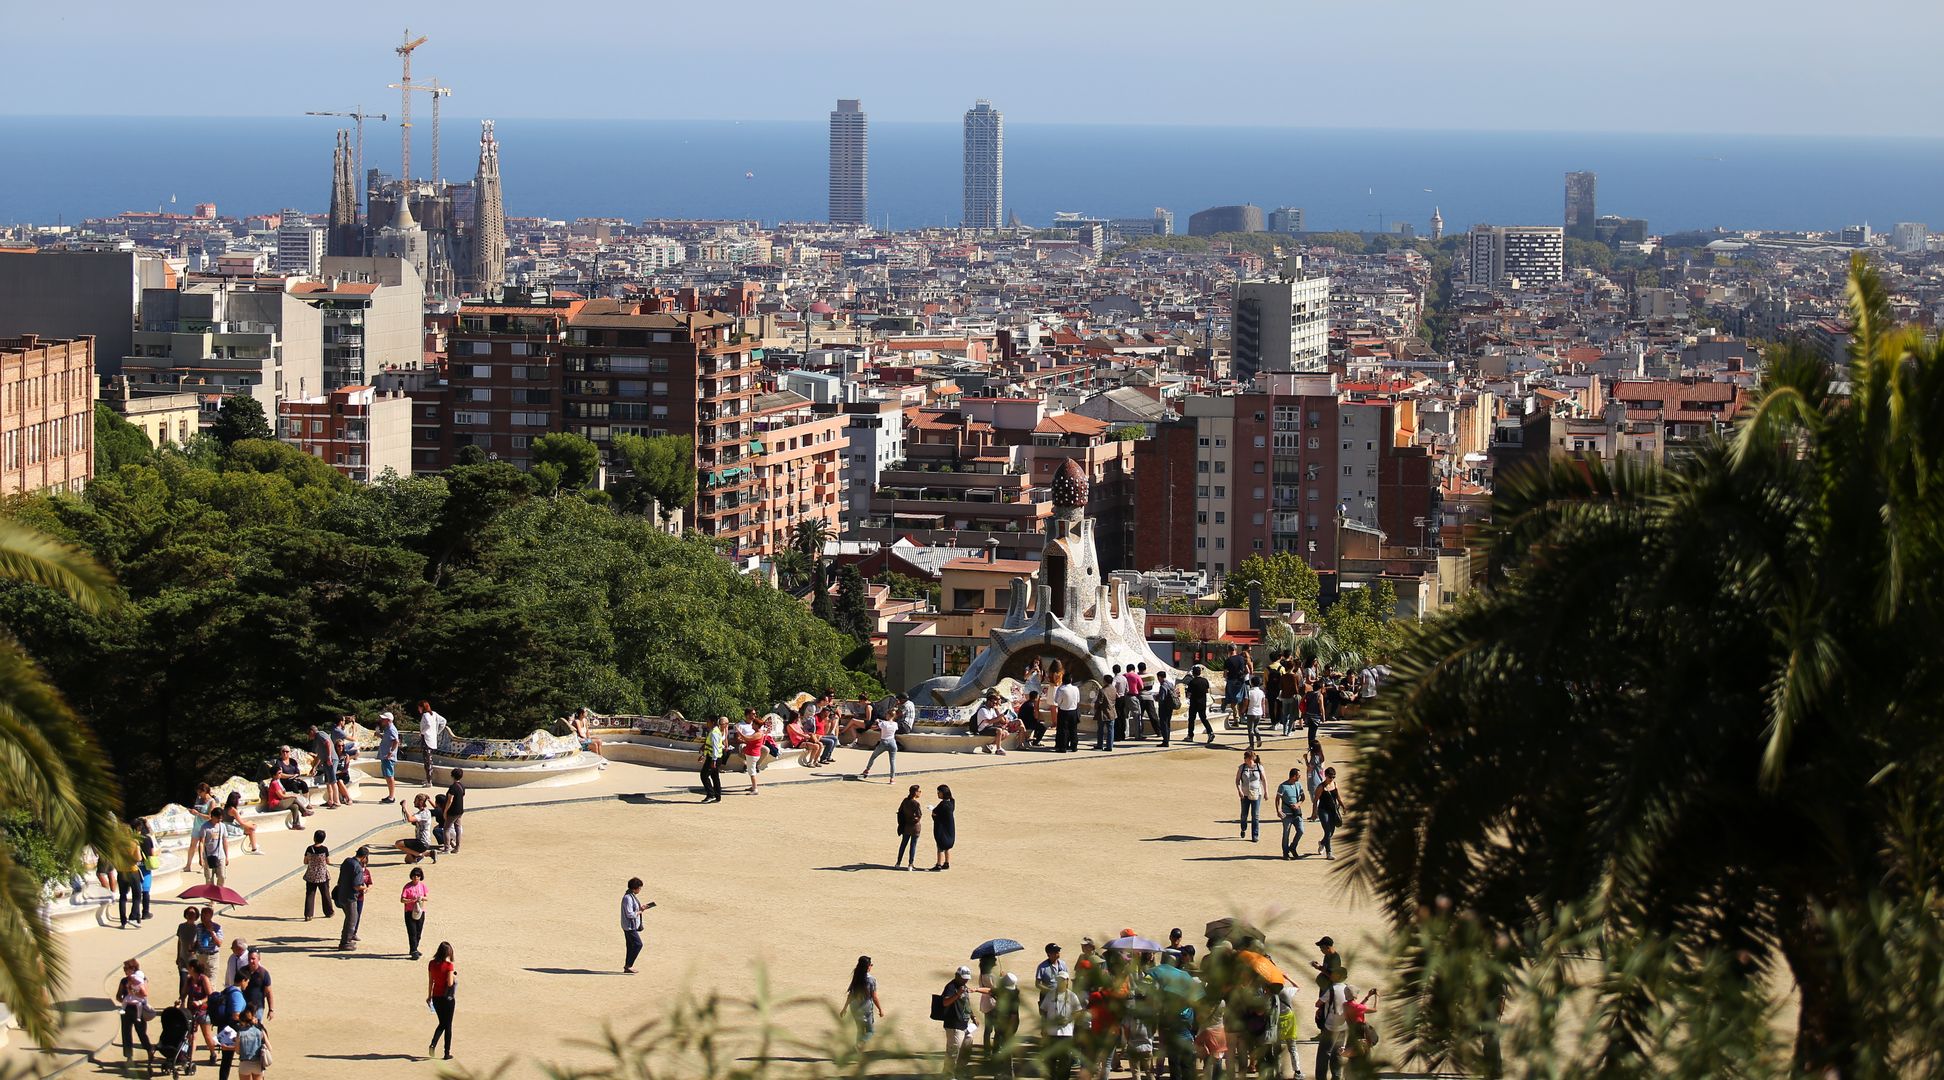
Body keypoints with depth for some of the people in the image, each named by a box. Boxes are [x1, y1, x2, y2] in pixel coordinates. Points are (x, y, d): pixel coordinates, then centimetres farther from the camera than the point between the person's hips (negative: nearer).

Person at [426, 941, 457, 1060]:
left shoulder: (432, 964, -1)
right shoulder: (449, 965, -16)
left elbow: (430, 981, 7)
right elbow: (450, 983, -20)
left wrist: (429, 996, 17)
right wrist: (454, 976, 0)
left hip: (436, 997, 4)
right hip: (448, 997, -4)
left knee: (442, 1023, 19)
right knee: (448, 1025, 8)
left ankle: (432, 1044, -2)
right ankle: (447, 1053, 10)